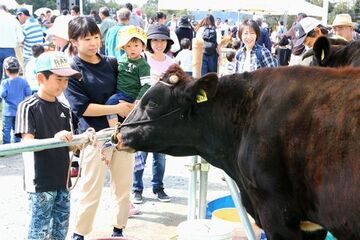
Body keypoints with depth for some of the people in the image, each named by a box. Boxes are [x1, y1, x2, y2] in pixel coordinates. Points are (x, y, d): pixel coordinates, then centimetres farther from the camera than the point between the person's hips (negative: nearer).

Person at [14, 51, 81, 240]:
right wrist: (54, 139, -33)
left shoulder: (64, 110, 9)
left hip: (62, 180, 7)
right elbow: (27, 143, -18)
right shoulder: (28, 107, -10)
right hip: (40, 181, -6)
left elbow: (69, 145, 11)